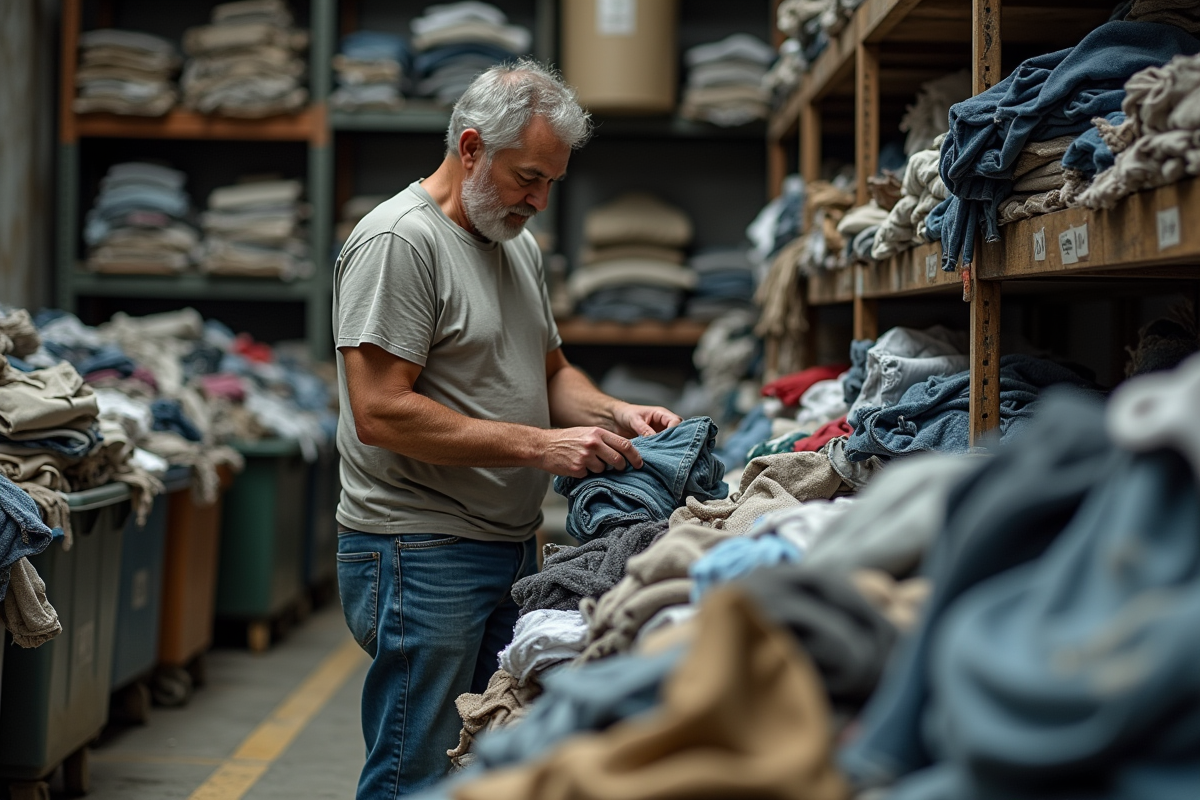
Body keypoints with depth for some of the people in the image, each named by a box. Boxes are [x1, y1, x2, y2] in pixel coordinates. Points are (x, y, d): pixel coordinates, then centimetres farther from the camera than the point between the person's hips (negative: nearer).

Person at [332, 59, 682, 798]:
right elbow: (381, 413, -20)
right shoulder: (399, 241, -13)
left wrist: (613, 414, 2)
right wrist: (538, 445, -21)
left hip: (514, 550, 9)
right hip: (421, 555, -8)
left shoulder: (520, 243, 15)